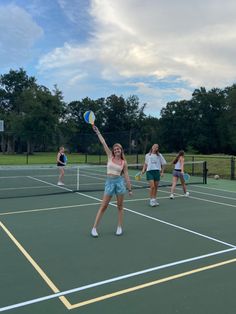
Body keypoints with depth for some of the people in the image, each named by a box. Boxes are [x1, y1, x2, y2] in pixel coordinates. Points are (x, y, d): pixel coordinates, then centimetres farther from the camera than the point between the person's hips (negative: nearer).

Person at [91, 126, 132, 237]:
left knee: (120, 206, 8)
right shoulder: (110, 156, 4)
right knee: (103, 206, -1)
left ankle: (119, 227, 20)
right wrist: (97, 132, -3)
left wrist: (130, 189, 5)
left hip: (120, 182, 1)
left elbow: (126, 176, 6)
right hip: (109, 182, 0)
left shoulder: (124, 162, 4)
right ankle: (94, 228, 6)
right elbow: (103, 143, 0)